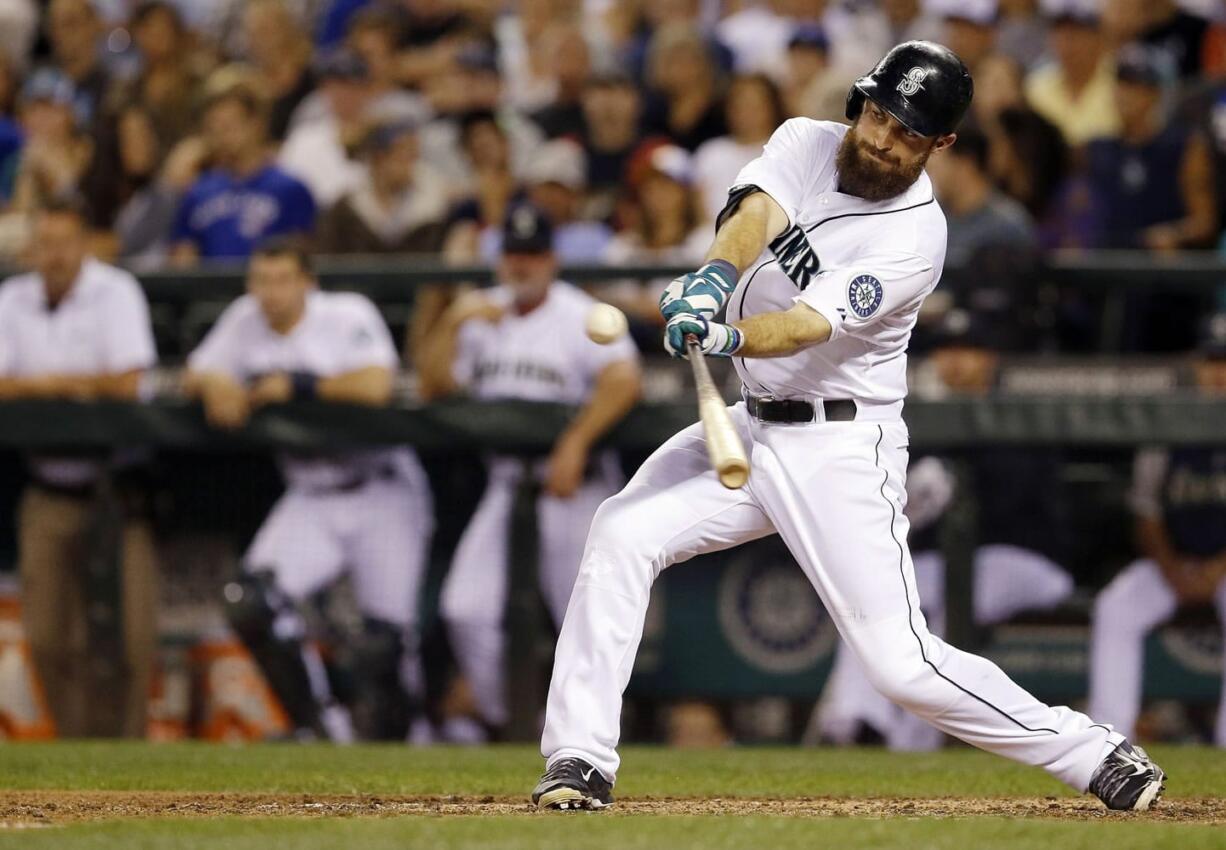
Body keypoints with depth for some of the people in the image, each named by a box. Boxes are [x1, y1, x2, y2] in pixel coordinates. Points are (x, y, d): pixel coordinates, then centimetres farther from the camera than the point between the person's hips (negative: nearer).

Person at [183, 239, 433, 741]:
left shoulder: (348, 315, -11)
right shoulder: (245, 321, 5)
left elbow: (376, 386, -26)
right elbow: (193, 380, 10)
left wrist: (296, 386, -19)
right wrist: (215, 384, -14)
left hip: (382, 493, -4)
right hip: (308, 500, 4)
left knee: (386, 638, -11)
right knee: (251, 604, -18)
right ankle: (318, 723, -5)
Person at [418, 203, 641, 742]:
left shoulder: (580, 317, -8)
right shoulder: (482, 315, 11)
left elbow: (623, 379, -25)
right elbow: (432, 387, 5)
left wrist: (575, 444, -30)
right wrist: (452, 324, -8)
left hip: (573, 487, -6)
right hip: (505, 484, 6)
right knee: (466, 611, -4)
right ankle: (501, 722, 10)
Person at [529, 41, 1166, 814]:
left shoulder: (915, 239, -17)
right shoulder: (806, 143, -1)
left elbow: (809, 325, -30)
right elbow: (755, 215, -21)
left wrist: (724, 337, -50)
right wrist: (713, 281, -43)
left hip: (840, 451, -6)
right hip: (754, 425, 6)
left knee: (902, 663, -11)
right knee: (621, 537, -13)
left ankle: (1097, 757, 3)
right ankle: (581, 763, -8)